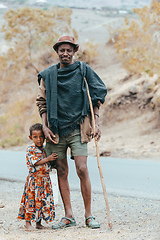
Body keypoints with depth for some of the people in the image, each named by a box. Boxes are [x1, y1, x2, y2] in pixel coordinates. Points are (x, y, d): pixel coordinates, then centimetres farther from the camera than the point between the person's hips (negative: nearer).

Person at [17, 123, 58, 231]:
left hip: (45, 179, 5)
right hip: (34, 179, -5)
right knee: (31, 199, -5)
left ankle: (39, 222, 16)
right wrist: (48, 159, -18)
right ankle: (28, 223, 1)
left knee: (44, 200, 6)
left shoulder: (46, 150, 11)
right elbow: (35, 162, -16)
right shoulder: (30, 149, -5)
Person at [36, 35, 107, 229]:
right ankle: (68, 216, 10)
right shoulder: (48, 75, 8)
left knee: (82, 170, -12)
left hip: (77, 128, -2)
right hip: (56, 129, 3)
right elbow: (42, 102, 13)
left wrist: (95, 123, -1)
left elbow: (96, 97, 7)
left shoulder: (83, 70, 3)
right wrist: (45, 126, 2)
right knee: (62, 172, 4)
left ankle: (89, 215, -3)